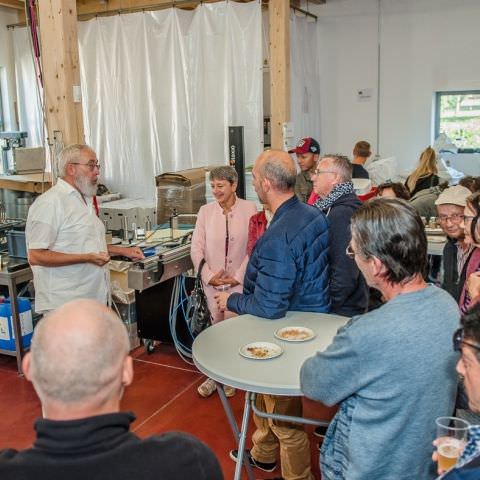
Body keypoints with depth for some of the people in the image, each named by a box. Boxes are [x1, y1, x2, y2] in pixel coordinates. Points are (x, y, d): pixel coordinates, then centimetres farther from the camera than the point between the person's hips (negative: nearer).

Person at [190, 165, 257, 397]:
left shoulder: (249, 209, -5)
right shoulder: (205, 211, 2)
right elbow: (196, 247, 1)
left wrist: (238, 276, -11)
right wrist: (209, 275, -7)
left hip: (239, 280, -2)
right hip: (212, 280, 2)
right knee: (217, 324, 8)